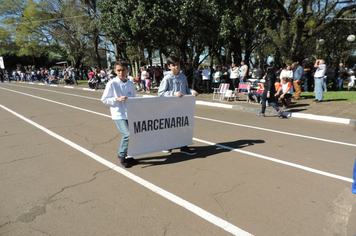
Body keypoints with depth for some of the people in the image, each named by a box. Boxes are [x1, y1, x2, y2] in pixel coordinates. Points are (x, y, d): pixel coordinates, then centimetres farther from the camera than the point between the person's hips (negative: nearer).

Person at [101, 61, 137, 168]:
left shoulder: (131, 84, 7)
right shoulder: (112, 84, -5)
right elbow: (104, 99, -3)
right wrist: (117, 99, -15)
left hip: (130, 114, 5)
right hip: (118, 114, -5)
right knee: (127, 134, -16)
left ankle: (129, 156, 29)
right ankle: (121, 156, 8)